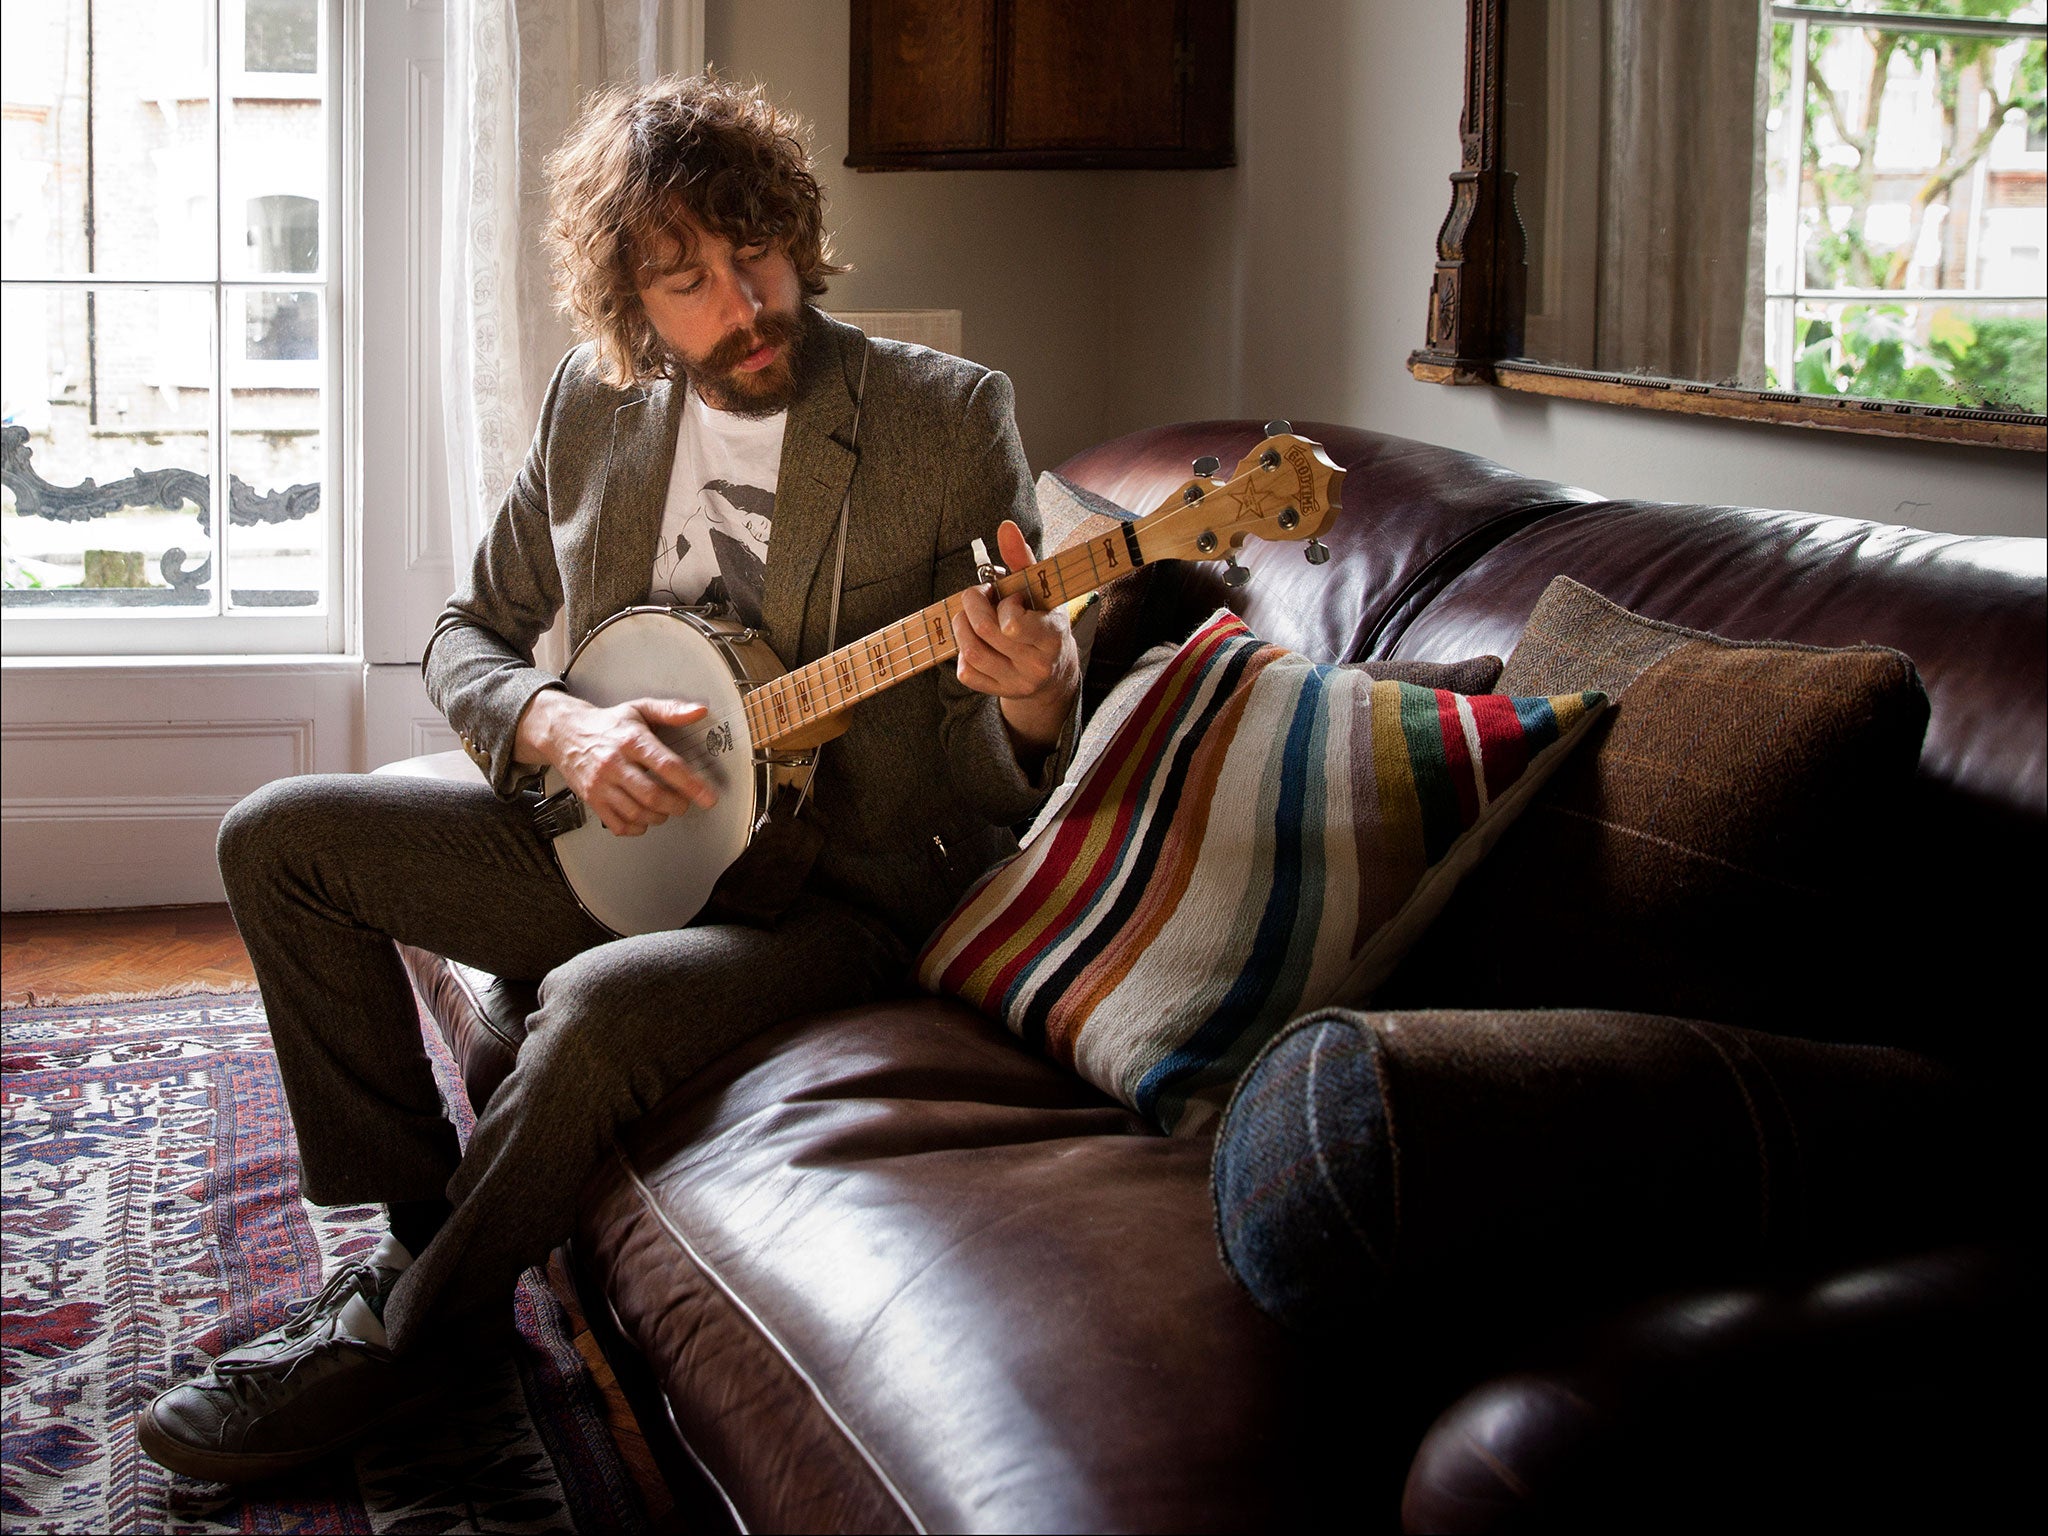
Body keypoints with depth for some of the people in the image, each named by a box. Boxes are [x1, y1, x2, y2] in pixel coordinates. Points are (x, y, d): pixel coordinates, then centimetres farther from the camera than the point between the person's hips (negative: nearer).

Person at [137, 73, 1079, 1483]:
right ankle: (415, 1223, 5)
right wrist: (560, 729, -14)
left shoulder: (947, 416, -12)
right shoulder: (594, 407, 2)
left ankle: (403, 1333, -9)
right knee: (278, 840, -2)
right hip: (621, 833, 6)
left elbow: (1009, 775, -10)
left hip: (840, 889, -6)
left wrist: (1035, 696, -36)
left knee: (600, 1006, -35)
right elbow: (471, 633, 10)